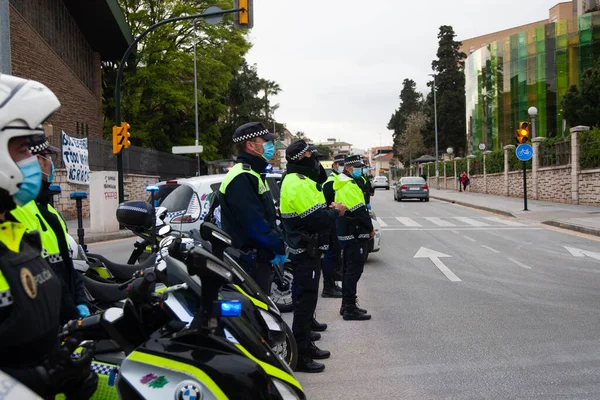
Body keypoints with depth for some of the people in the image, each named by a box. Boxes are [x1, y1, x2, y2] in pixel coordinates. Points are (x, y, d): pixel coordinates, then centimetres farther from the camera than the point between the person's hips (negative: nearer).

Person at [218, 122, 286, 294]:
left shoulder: (254, 175, 17)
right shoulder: (241, 178, -18)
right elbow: (255, 223, -23)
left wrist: (276, 247, 11)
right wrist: (279, 247, -13)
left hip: (260, 258, 11)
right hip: (249, 262, -11)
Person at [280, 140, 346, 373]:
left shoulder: (300, 180, 15)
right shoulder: (297, 183, -20)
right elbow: (316, 219, -25)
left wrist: (329, 209, 1)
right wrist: (336, 212, -9)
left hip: (307, 250, 11)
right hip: (305, 251, -11)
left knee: (307, 300, 18)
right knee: (305, 301, -6)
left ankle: (306, 345, 30)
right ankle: (299, 356, 1)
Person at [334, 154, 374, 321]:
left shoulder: (344, 184, 16)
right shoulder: (349, 186, -17)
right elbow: (360, 211, -21)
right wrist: (370, 229, -9)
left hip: (347, 235, 11)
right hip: (355, 235, -11)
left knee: (349, 269, 17)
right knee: (354, 271, -6)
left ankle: (347, 305, 25)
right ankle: (350, 309, -2)